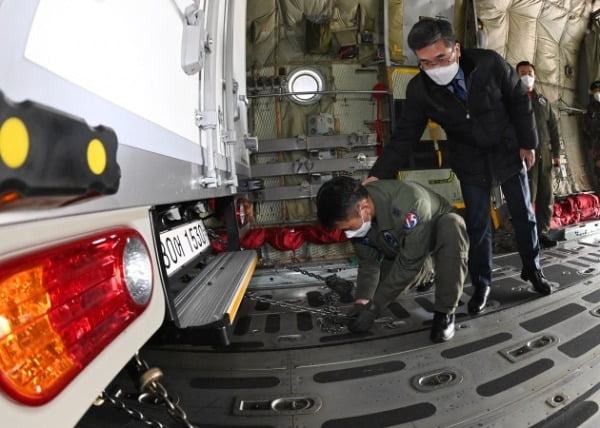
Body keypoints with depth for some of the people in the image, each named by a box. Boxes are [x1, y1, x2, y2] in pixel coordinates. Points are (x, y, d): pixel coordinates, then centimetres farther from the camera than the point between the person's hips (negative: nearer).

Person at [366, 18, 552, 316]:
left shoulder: (490, 63, -23)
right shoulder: (419, 90, -22)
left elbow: (519, 100, -9)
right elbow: (404, 136, -18)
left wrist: (527, 142, -5)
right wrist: (377, 175, -28)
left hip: (509, 151, 1)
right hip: (470, 162, 0)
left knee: (523, 215, 14)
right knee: (477, 224, 4)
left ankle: (532, 270, 37)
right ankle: (481, 284, 22)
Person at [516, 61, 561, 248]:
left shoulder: (543, 100, 20)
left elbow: (553, 128, 20)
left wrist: (556, 153, 12)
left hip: (544, 153, 5)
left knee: (547, 196, 5)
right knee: (528, 196, -8)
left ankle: (542, 232, 13)